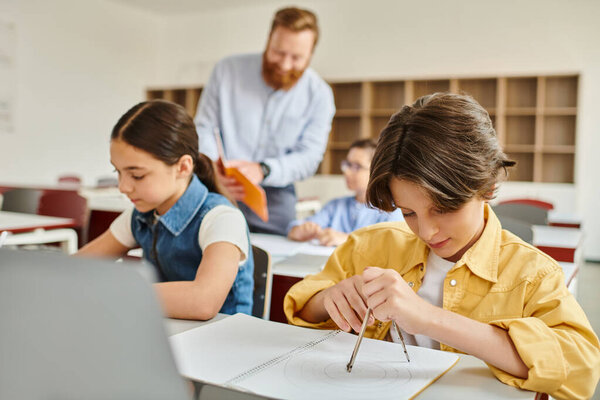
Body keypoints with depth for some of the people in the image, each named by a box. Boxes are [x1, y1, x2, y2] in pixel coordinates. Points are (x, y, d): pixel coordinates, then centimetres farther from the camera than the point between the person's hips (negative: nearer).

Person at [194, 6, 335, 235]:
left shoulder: (319, 95, -2)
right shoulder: (228, 70, -1)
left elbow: (309, 156, -8)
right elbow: (203, 128, 2)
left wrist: (262, 170, -27)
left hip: (273, 199, 0)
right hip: (217, 189, 0)